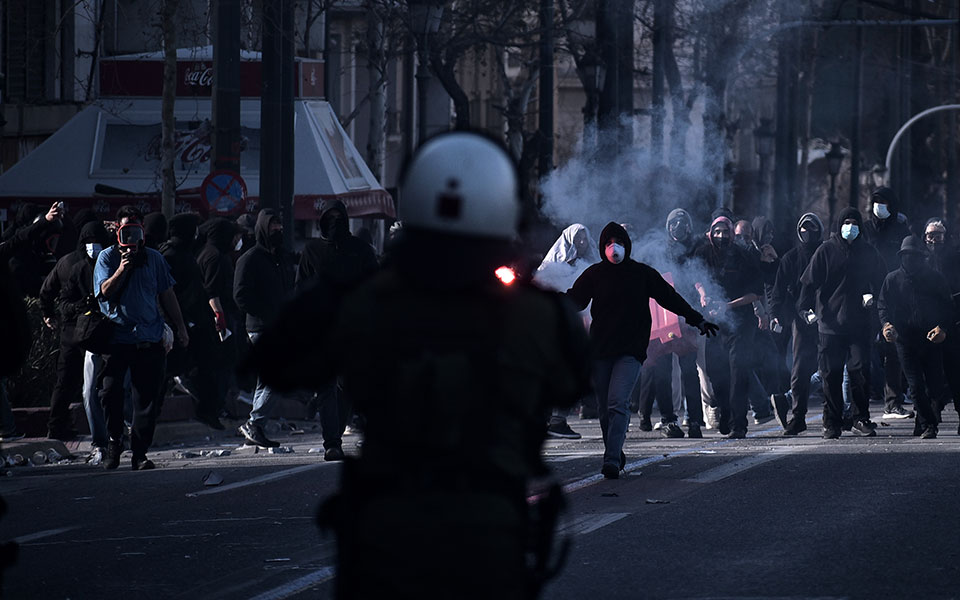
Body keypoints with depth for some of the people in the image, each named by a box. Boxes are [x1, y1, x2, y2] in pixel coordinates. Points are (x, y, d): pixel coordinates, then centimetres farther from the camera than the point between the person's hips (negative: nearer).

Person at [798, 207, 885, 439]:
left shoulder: (868, 252, 10)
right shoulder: (826, 251, 3)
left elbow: (881, 281, 19)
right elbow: (810, 281, 0)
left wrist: (872, 295, -2)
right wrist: (806, 308, -14)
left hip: (860, 324, 1)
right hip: (830, 322, -1)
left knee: (860, 371, -5)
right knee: (831, 375, 1)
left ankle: (861, 419, 7)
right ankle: (832, 423, 7)